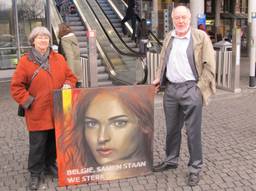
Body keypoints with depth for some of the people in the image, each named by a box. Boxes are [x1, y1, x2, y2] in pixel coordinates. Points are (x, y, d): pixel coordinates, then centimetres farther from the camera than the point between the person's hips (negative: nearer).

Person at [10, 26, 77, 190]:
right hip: (37, 113, -3)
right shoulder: (25, 61, -5)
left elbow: (70, 77, 13)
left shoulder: (59, 58, 5)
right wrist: (28, 101, -11)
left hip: (58, 112, 4)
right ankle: (35, 173, 23)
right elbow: (16, 86, -3)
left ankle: (50, 165, 38)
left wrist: (68, 85, -8)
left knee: (54, 141, 16)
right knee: (37, 145, 5)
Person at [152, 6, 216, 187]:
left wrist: (199, 88, -10)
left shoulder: (201, 37, -5)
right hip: (170, 89, 5)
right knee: (172, 129, 16)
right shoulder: (169, 37, 11)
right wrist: (159, 79, 11)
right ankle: (171, 160, 33)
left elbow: (209, 66, -6)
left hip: (190, 89, -5)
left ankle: (195, 168, 14)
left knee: (193, 131, 1)